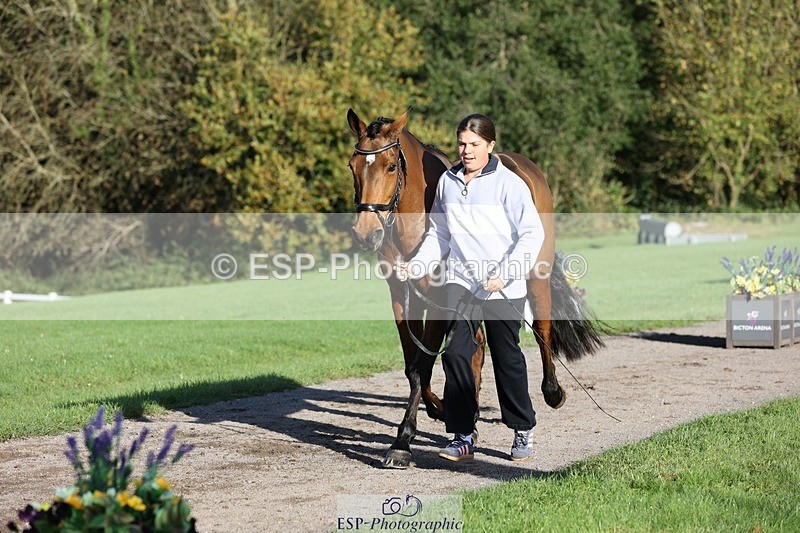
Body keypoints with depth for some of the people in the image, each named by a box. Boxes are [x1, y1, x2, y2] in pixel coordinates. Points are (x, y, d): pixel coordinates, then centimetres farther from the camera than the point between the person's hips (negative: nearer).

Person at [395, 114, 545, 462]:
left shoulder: (508, 183, -8)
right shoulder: (447, 182, 7)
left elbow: (532, 234, -12)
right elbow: (439, 234, 17)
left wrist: (506, 274, -21)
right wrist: (418, 265, 2)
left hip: (503, 289, -4)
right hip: (459, 281, 4)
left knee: (507, 358, 8)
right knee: (455, 353, -9)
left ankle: (523, 431, 25)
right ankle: (463, 436, -4)